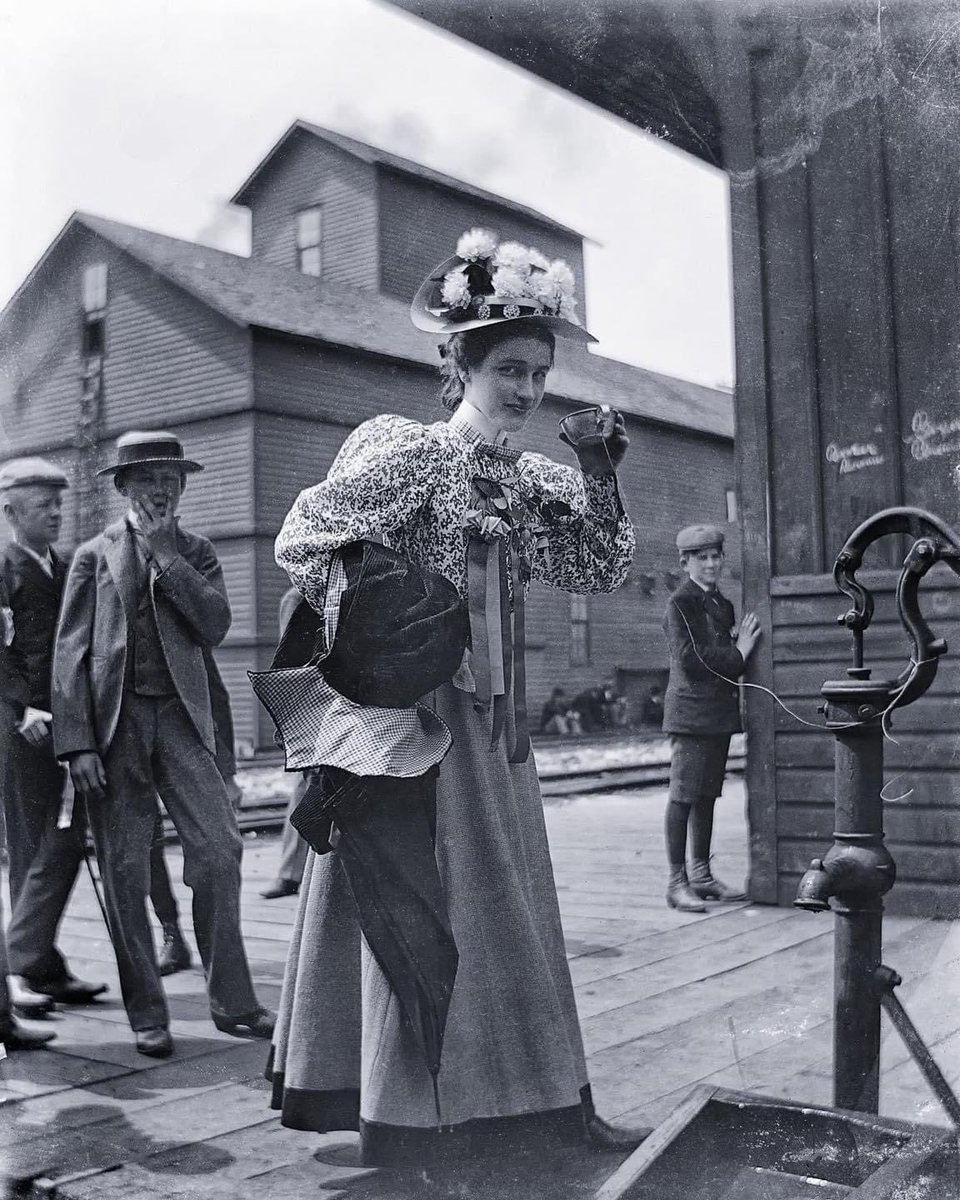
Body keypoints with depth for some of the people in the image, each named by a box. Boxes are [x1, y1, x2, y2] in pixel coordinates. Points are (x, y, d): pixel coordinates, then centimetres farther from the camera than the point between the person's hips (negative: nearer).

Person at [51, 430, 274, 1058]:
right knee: (125, 872, 1)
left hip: (181, 715, 1)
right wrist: (78, 743, -8)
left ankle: (232, 1001, 0)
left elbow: (214, 626, -5)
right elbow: (71, 652, 1)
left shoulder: (197, 553, 13)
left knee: (219, 847, -10)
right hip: (114, 719, -1)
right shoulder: (95, 555, 8)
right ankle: (147, 1016, 12)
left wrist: (165, 553, -6)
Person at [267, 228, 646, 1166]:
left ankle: (550, 1104, 26)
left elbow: (601, 572, 7)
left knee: (510, 905, 13)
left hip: (493, 717, 7)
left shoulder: (532, 481, 10)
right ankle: (413, 1123, 11)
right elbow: (301, 541, -9)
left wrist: (601, 478, -5)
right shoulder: (409, 456, -9)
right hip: (413, 705, -7)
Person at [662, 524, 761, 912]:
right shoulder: (680, 603, -7)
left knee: (707, 794, 12)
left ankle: (701, 876, 19)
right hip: (691, 710, -8)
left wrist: (742, 646, 2)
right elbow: (689, 658, -16)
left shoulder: (723, 604, 17)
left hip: (720, 711, 8)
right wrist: (738, 653, -13)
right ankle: (677, 882, -2)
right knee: (683, 795, -5)